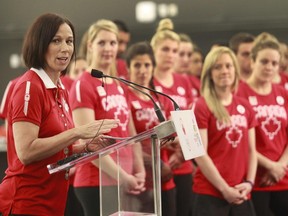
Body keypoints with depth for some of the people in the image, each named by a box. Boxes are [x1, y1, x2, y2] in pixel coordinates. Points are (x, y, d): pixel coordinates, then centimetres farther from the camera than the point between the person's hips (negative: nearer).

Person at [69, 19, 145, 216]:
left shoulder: (119, 86, 15)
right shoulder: (83, 86, -9)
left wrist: (139, 171, 4)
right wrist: (122, 177, -18)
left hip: (126, 182, 7)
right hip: (97, 182, -7)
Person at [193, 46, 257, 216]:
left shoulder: (245, 107, 12)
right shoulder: (202, 107, -5)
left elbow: (251, 150, 13)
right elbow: (200, 154, -11)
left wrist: (249, 182, -2)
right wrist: (224, 188, -13)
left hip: (241, 194, 5)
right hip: (210, 192, -5)